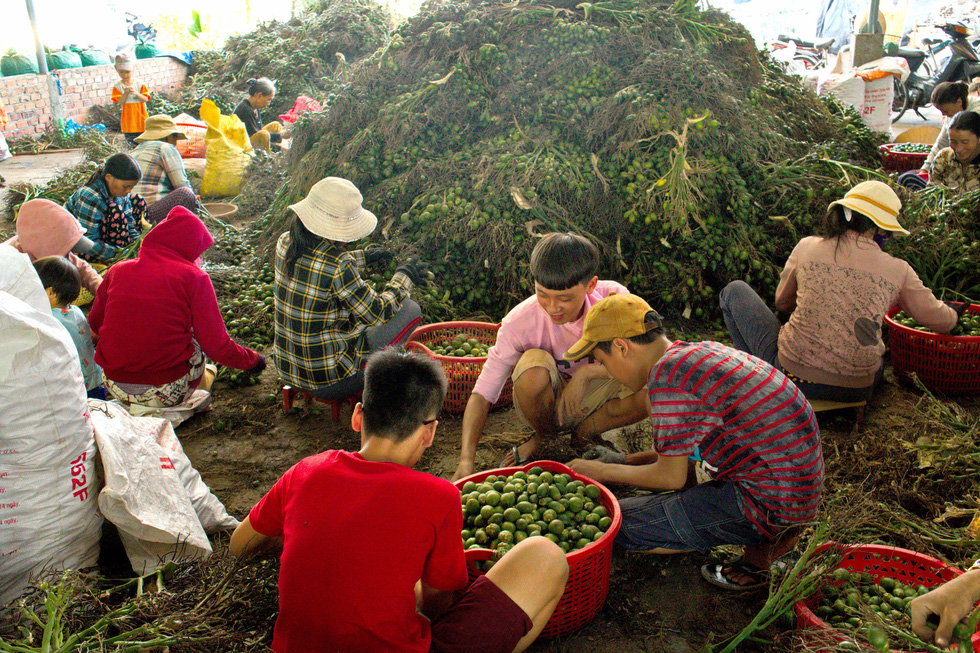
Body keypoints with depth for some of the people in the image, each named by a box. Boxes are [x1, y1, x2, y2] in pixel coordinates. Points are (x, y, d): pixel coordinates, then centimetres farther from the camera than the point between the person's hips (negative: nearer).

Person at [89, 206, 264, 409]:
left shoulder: (116, 271, 4)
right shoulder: (194, 278, -7)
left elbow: (94, 324, 17)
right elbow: (217, 345, -8)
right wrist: (253, 359, 10)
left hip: (116, 389, 4)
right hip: (167, 394, -4)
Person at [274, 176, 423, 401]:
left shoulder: (285, 243, -5)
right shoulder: (339, 267, -28)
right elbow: (377, 313, -14)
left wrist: (362, 257, 26)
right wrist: (404, 277, 1)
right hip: (327, 381, -8)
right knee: (410, 310, 1)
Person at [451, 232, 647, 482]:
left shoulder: (614, 299, -23)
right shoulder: (519, 321, -26)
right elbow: (482, 394, -24)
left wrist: (587, 371, -37)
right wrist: (466, 459, -37)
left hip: (591, 396, 2)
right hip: (546, 399, -1)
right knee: (534, 364, -36)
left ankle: (583, 432, -1)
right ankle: (543, 436, -4)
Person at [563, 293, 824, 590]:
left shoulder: (667, 374, -18)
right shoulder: (700, 351, 9)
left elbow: (672, 477, -11)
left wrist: (602, 472, 3)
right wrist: (637, 458, 22)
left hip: (770, 504, -10)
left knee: (614, 521, -7)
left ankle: (759, 550, -2)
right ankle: (771, 532, 11)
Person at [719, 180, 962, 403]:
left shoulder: (807, 247, -3)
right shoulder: (899, 271, -1)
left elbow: (782, 302, 12)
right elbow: (939, 321, 12)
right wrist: (954, 313, 35)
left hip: (794, 377, -3)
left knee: (734, 290, 16)